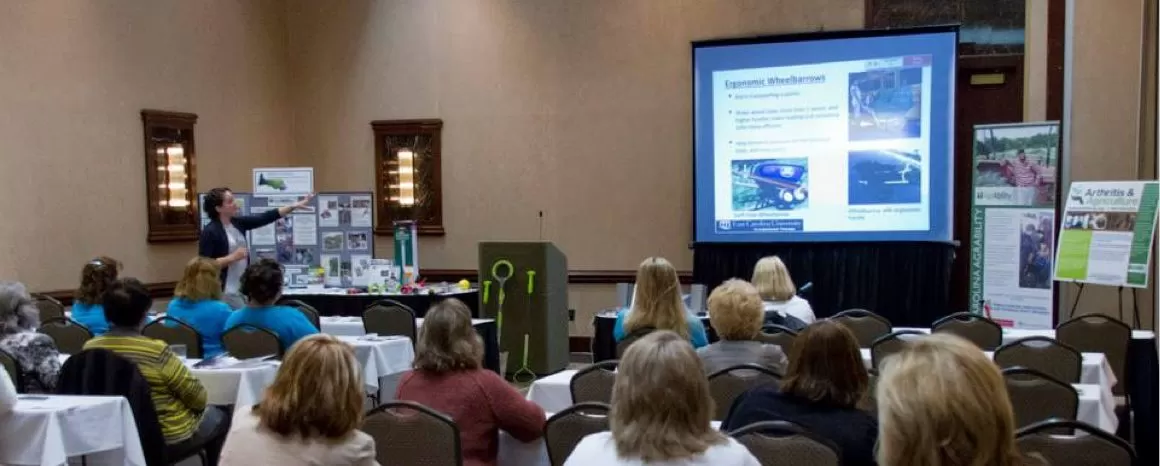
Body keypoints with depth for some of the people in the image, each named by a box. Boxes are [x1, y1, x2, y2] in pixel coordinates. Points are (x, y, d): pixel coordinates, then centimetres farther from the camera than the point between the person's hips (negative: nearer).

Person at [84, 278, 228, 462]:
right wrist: (196, 406, 6)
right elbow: (198, 397, -16)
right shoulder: (157, 351, -25)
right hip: (168, 436, -6)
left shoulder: (89, 349, -9)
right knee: (219, 417, 24)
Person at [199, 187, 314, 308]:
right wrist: (232, 257, -20)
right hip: (225, 292, -8)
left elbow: (265, 218, 5)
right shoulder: (210, 232, -13)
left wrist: (295, 206, 0)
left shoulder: (238, 223, 7)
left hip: (243, 289, 8)